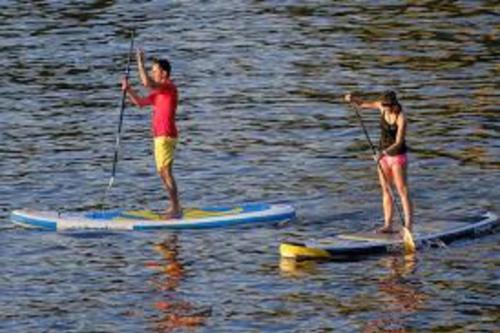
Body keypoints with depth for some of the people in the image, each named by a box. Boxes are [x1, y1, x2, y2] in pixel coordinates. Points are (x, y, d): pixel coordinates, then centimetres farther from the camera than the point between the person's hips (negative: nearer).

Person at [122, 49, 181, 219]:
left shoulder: (169, 87, -13)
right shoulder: (158, 91, 18)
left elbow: (147, 83, -28)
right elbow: (140, 102, 22)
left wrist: (140, 63, -21)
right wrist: (128, 89, 9)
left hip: (166, 136, -10)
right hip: (160, 136, 10)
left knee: (166, 171, -12)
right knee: (162, 172, 13)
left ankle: (176, 209, -12)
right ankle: (174, 207, 19)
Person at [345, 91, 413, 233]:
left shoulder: (401, 118, -23)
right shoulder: (382, 107, -5)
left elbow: (398, 143, -26)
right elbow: (363, 104, 7)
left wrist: (384, 152, -39)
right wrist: (352, 99, -13)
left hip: (398, 156, -7)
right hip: (384, 154, 7)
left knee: (403, 191, -7)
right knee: (386, 190, 6)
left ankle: (409, 226, -7)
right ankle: (388, 225, 9)